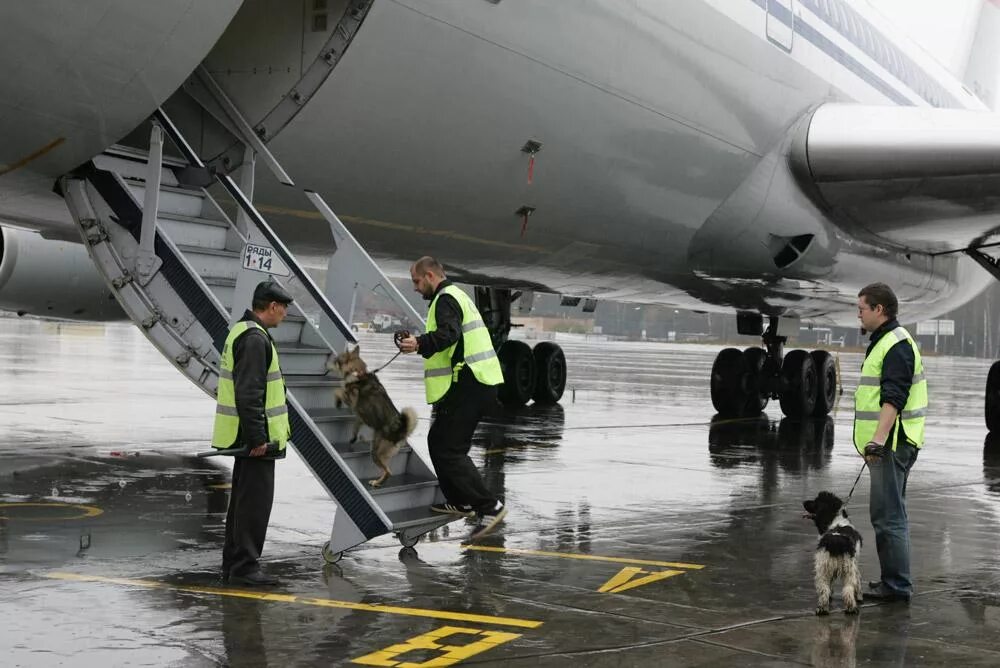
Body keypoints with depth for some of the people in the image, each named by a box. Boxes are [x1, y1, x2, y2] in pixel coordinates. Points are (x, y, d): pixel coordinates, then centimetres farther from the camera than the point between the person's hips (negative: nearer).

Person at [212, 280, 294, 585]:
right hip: (256, 436, -11)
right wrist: (257, 437, -23)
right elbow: (249, 393, -24)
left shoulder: (242, 331, 16)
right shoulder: (255, 339, -18)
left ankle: (233, 565, 22)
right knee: (255, 501, -6)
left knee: (244, 500, 15)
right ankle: (245, 567, -3)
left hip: (248, 435, 11)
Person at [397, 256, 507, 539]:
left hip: (467, 386, -11)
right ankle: (459, 501, 28)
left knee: (449, 450, -11)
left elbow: (449, 333, -31)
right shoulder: (457, 296, 23)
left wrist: (421, 343, -44)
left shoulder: (446, 299, -11)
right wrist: (421, 344, 24)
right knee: (439, 441, 20)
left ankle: (489, 506, -14)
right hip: (477, 384, 11)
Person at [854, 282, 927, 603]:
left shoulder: (897, 344, -15)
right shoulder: (884, 341, 19)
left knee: (888, 516, -8)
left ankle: (897, 586, -4)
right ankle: (894, 582, 23)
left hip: (892, 444, -11)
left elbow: (893, 398, -24)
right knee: (888, 513, 16)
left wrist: (879, 439, -31)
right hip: (886, 444, 11)